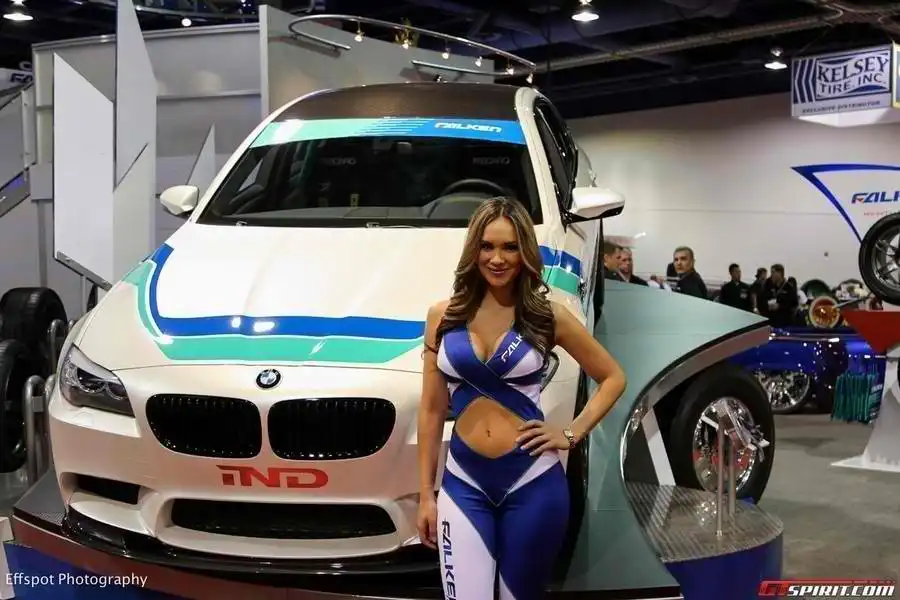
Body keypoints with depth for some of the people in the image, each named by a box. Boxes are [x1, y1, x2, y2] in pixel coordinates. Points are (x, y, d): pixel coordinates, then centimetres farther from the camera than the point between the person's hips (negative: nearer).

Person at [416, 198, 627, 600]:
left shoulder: (548, 316, -1)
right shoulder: (443, 316, 3)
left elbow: (613, 378, 9)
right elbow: (431, 410, 6)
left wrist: (572, 434, -3)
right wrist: (425, 494, 5)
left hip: (533, 482, -1)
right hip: (463, 484, 1)